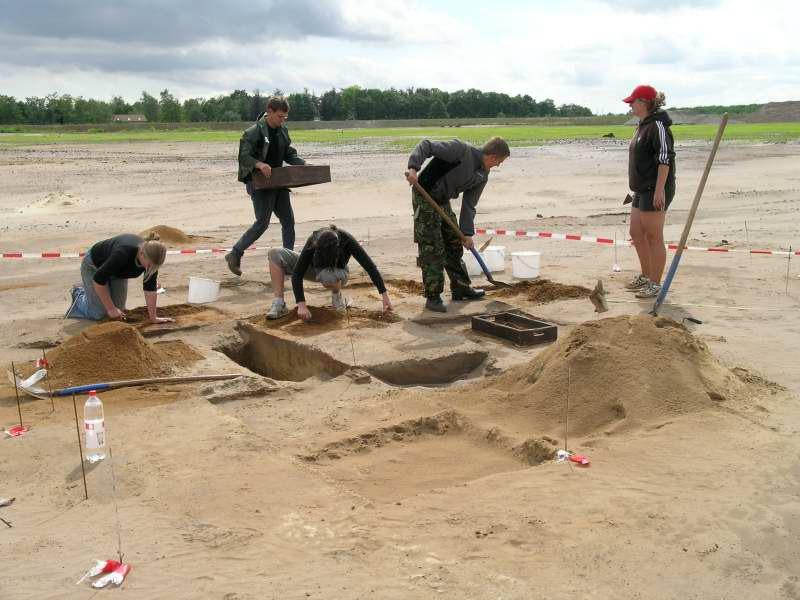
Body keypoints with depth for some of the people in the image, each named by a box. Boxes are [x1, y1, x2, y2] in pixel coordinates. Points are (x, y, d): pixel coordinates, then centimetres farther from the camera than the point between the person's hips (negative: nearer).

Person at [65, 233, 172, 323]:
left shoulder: (151, 257, -28)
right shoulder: (123, 253, -44)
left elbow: (150, 288, -18)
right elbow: (98, 279, -33)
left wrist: (153, 318, -17)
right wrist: (111, 309, -26)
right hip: (94, 266, -6)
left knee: (119, 310, 4)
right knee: (99, 313, -11)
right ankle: (80, 295, 18)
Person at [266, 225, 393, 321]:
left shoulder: (347, 240, -33)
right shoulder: (313, 242, -32)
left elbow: (370, 266, -33)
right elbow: (297, 274, -33)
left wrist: (385, 296, -38)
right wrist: (301, 305, -43)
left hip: (337, 272, -2)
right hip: (314, 268, 2)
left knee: (327, 276, -43)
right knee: (275, 254, -22)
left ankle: (336, 294, -8)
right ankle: (279, 304, -25)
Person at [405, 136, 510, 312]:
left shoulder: (482, 177, 4)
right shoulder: (461, 150, -20)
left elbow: (469, 205, 6)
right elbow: (426, 146, -22)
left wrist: (467, 233, 0)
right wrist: (413, 168, -35)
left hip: (443, 202, 9)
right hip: (425, 198, -9)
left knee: (454, 246, 16)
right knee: (432, 249, -8)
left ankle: (461, 288, 31)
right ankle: (433, 297, -1)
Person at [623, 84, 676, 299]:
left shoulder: (658, 126, -14)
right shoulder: (643, 125, 17)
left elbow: (665, 158, -20)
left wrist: (659, 190, -24)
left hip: (655, 191, -10)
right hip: (641, 190, 10)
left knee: (653, 236, -4)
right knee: (636, 233, 15)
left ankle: (655, 284, 4)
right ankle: (646, 276, 29)